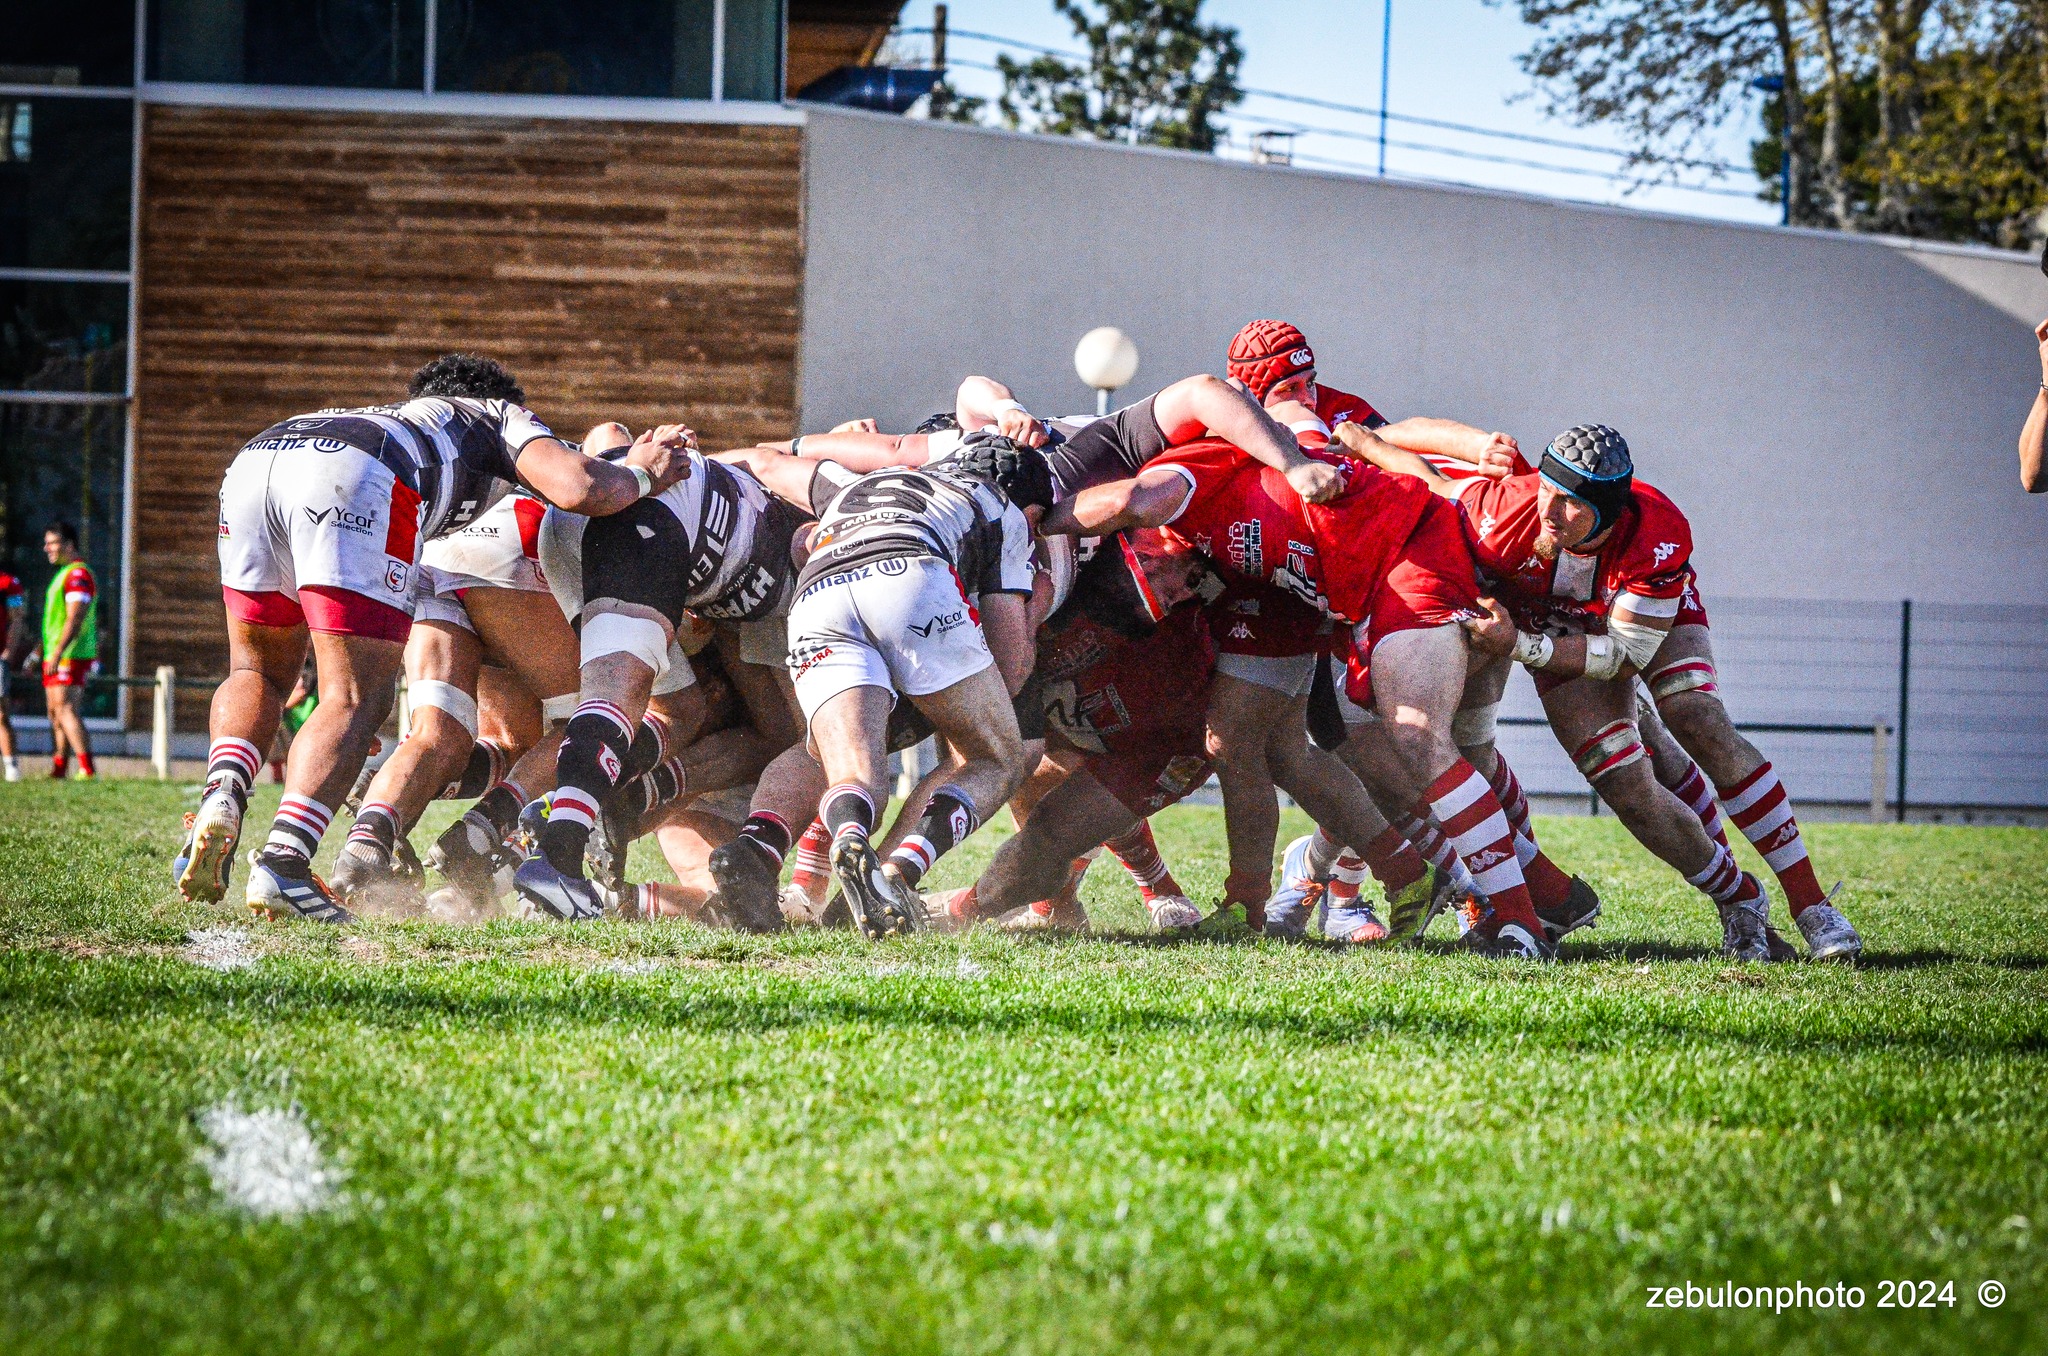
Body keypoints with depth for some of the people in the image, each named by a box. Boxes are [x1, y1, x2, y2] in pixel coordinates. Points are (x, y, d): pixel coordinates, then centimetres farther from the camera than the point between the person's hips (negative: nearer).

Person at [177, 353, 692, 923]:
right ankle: (282, 862, -20)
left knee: (259, 673, 24)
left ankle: (222, 794, -4)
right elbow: (579, 489, 12)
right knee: (355, 699, 0)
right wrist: (641, 476, 35)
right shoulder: (502, 417, 31)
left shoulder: (402, 420, 46)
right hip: (348, 477, -6)